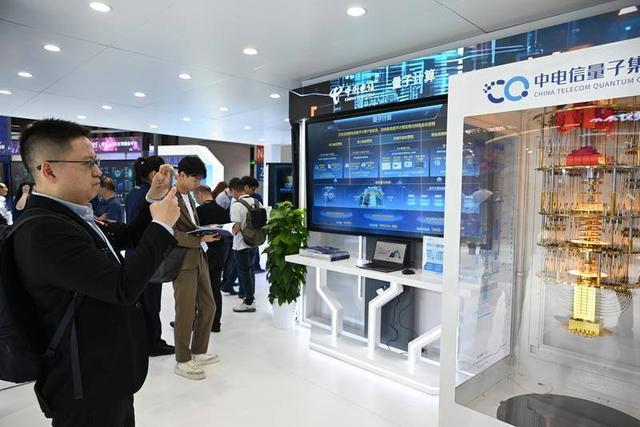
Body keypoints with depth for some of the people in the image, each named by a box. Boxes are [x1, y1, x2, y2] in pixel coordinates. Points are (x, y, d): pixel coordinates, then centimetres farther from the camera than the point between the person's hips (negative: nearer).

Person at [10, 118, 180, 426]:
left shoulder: (68, 217, 4)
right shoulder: (43, 230, -26)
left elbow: (125, 238, 17)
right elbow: (124, 287, -31)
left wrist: (153, 201, 3)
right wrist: (162, 224, -21)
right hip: (88, 387, -9)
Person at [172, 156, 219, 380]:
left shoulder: (188, 197, 15)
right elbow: (172, 234, -19)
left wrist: (206, 230, 5)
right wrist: (201, 238, -23)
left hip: (199, 258, 9)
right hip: (183, 262, -9)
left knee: (208, 306, 14)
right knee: (186, 312, 2)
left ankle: (198, 352, 31)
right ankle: (182, 361, 19)